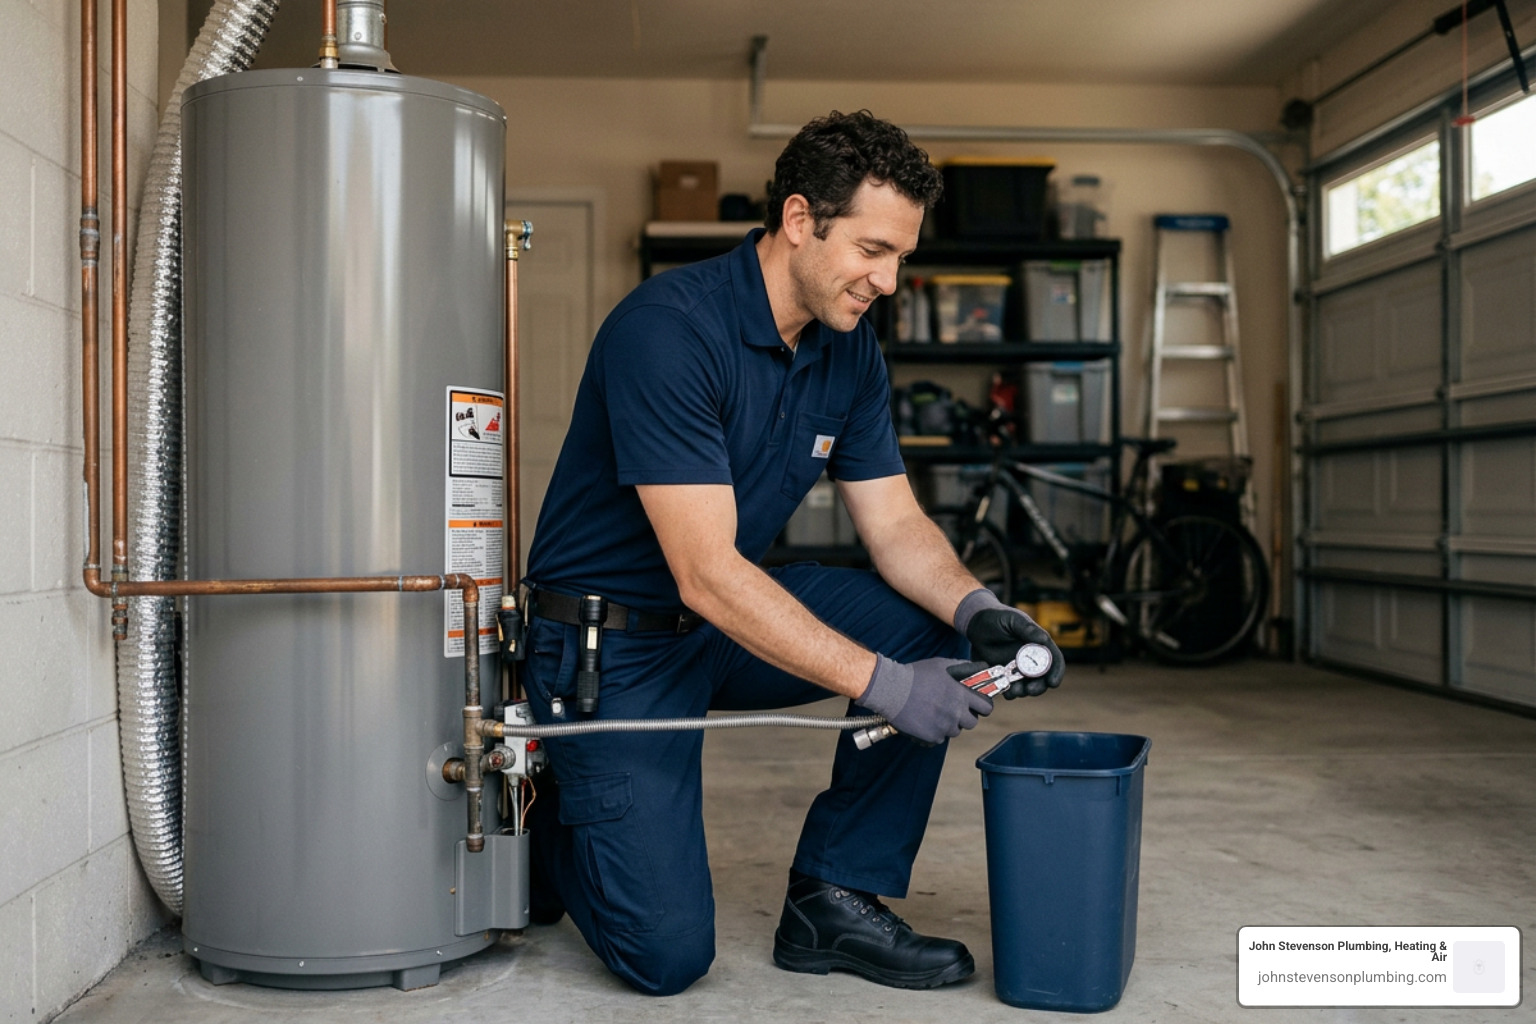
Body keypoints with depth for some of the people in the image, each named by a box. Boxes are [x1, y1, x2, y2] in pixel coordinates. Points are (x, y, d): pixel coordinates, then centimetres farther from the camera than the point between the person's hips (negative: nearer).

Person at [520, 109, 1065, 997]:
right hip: (612, 642, -7)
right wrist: (884, 685, -33)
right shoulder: (668, 328, -27)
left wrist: (978, 610, -21)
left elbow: (896, 524, 0)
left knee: (935, 629, -13)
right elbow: (706, 574, -31)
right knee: (667, 954, -13)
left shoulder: (850, 347, -1)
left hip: (739, 614, 7)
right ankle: (551, 822, 19)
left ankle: (835, 899, -1)